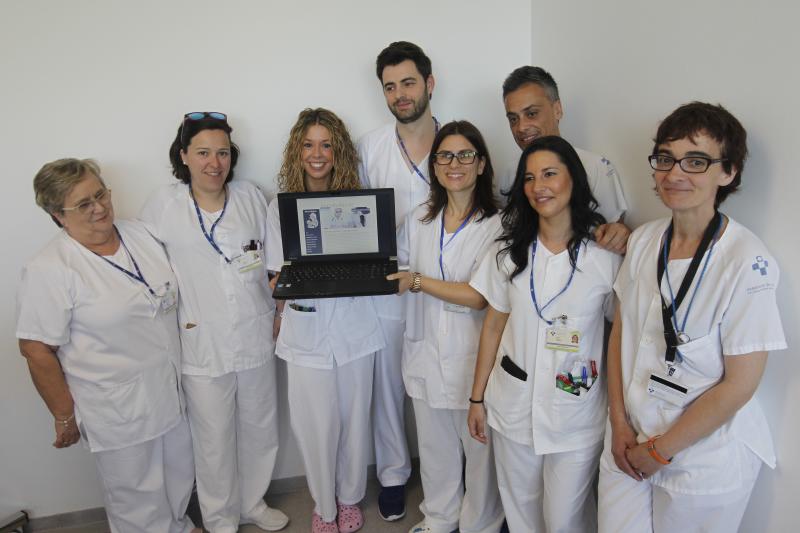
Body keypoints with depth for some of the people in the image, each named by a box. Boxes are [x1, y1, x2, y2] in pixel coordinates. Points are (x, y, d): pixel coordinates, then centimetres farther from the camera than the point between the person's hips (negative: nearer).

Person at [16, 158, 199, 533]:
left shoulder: (140, 234, 0)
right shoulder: (49, 269, -19)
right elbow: (37, 350, -15)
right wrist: (64, 416, -9)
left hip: (170, 389, 6)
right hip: (116, 408, -6)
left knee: (180, 473, 24)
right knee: (137, 498, 13)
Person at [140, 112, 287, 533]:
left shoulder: (251, 196, 3)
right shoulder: (162, 205, -5)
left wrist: (277, 311, 9)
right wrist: (174, 317, -5)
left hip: (256, 336, 3)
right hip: (202, 343, -3)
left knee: (260, 429, 17)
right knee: (214, 442, 9)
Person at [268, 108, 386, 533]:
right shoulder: (281, 206, -1)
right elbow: (278, 278, 1)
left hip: (353, 326, 1)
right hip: (305, 330, 0)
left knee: (354, 419, 14)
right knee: (317, 425, 7)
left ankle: (350, 498, 39)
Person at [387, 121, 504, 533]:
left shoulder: (496, 225, -12)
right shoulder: (418, 220, 6)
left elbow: (479, 297, -18)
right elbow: (399, 268, 19)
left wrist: (419, 282, -17)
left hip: (473, 357, -4)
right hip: (427, 355, 5)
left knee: (479, 448, 12)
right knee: (435, 448, 20)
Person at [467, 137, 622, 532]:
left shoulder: (606, 257, -9)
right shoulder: (508, 253, 0)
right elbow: (493, 326, 4)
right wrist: (477, 398, 6)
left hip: (576, 414, -2)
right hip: (512, 407, 3)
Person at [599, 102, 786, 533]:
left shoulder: (748, 261, -19)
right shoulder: (643, 240, -2)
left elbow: (740, 384, -17)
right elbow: (620, 331, 4)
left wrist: (660, 450, -11)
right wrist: (619, 422, -2)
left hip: (705, 461, -4)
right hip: (628, 442, 4)